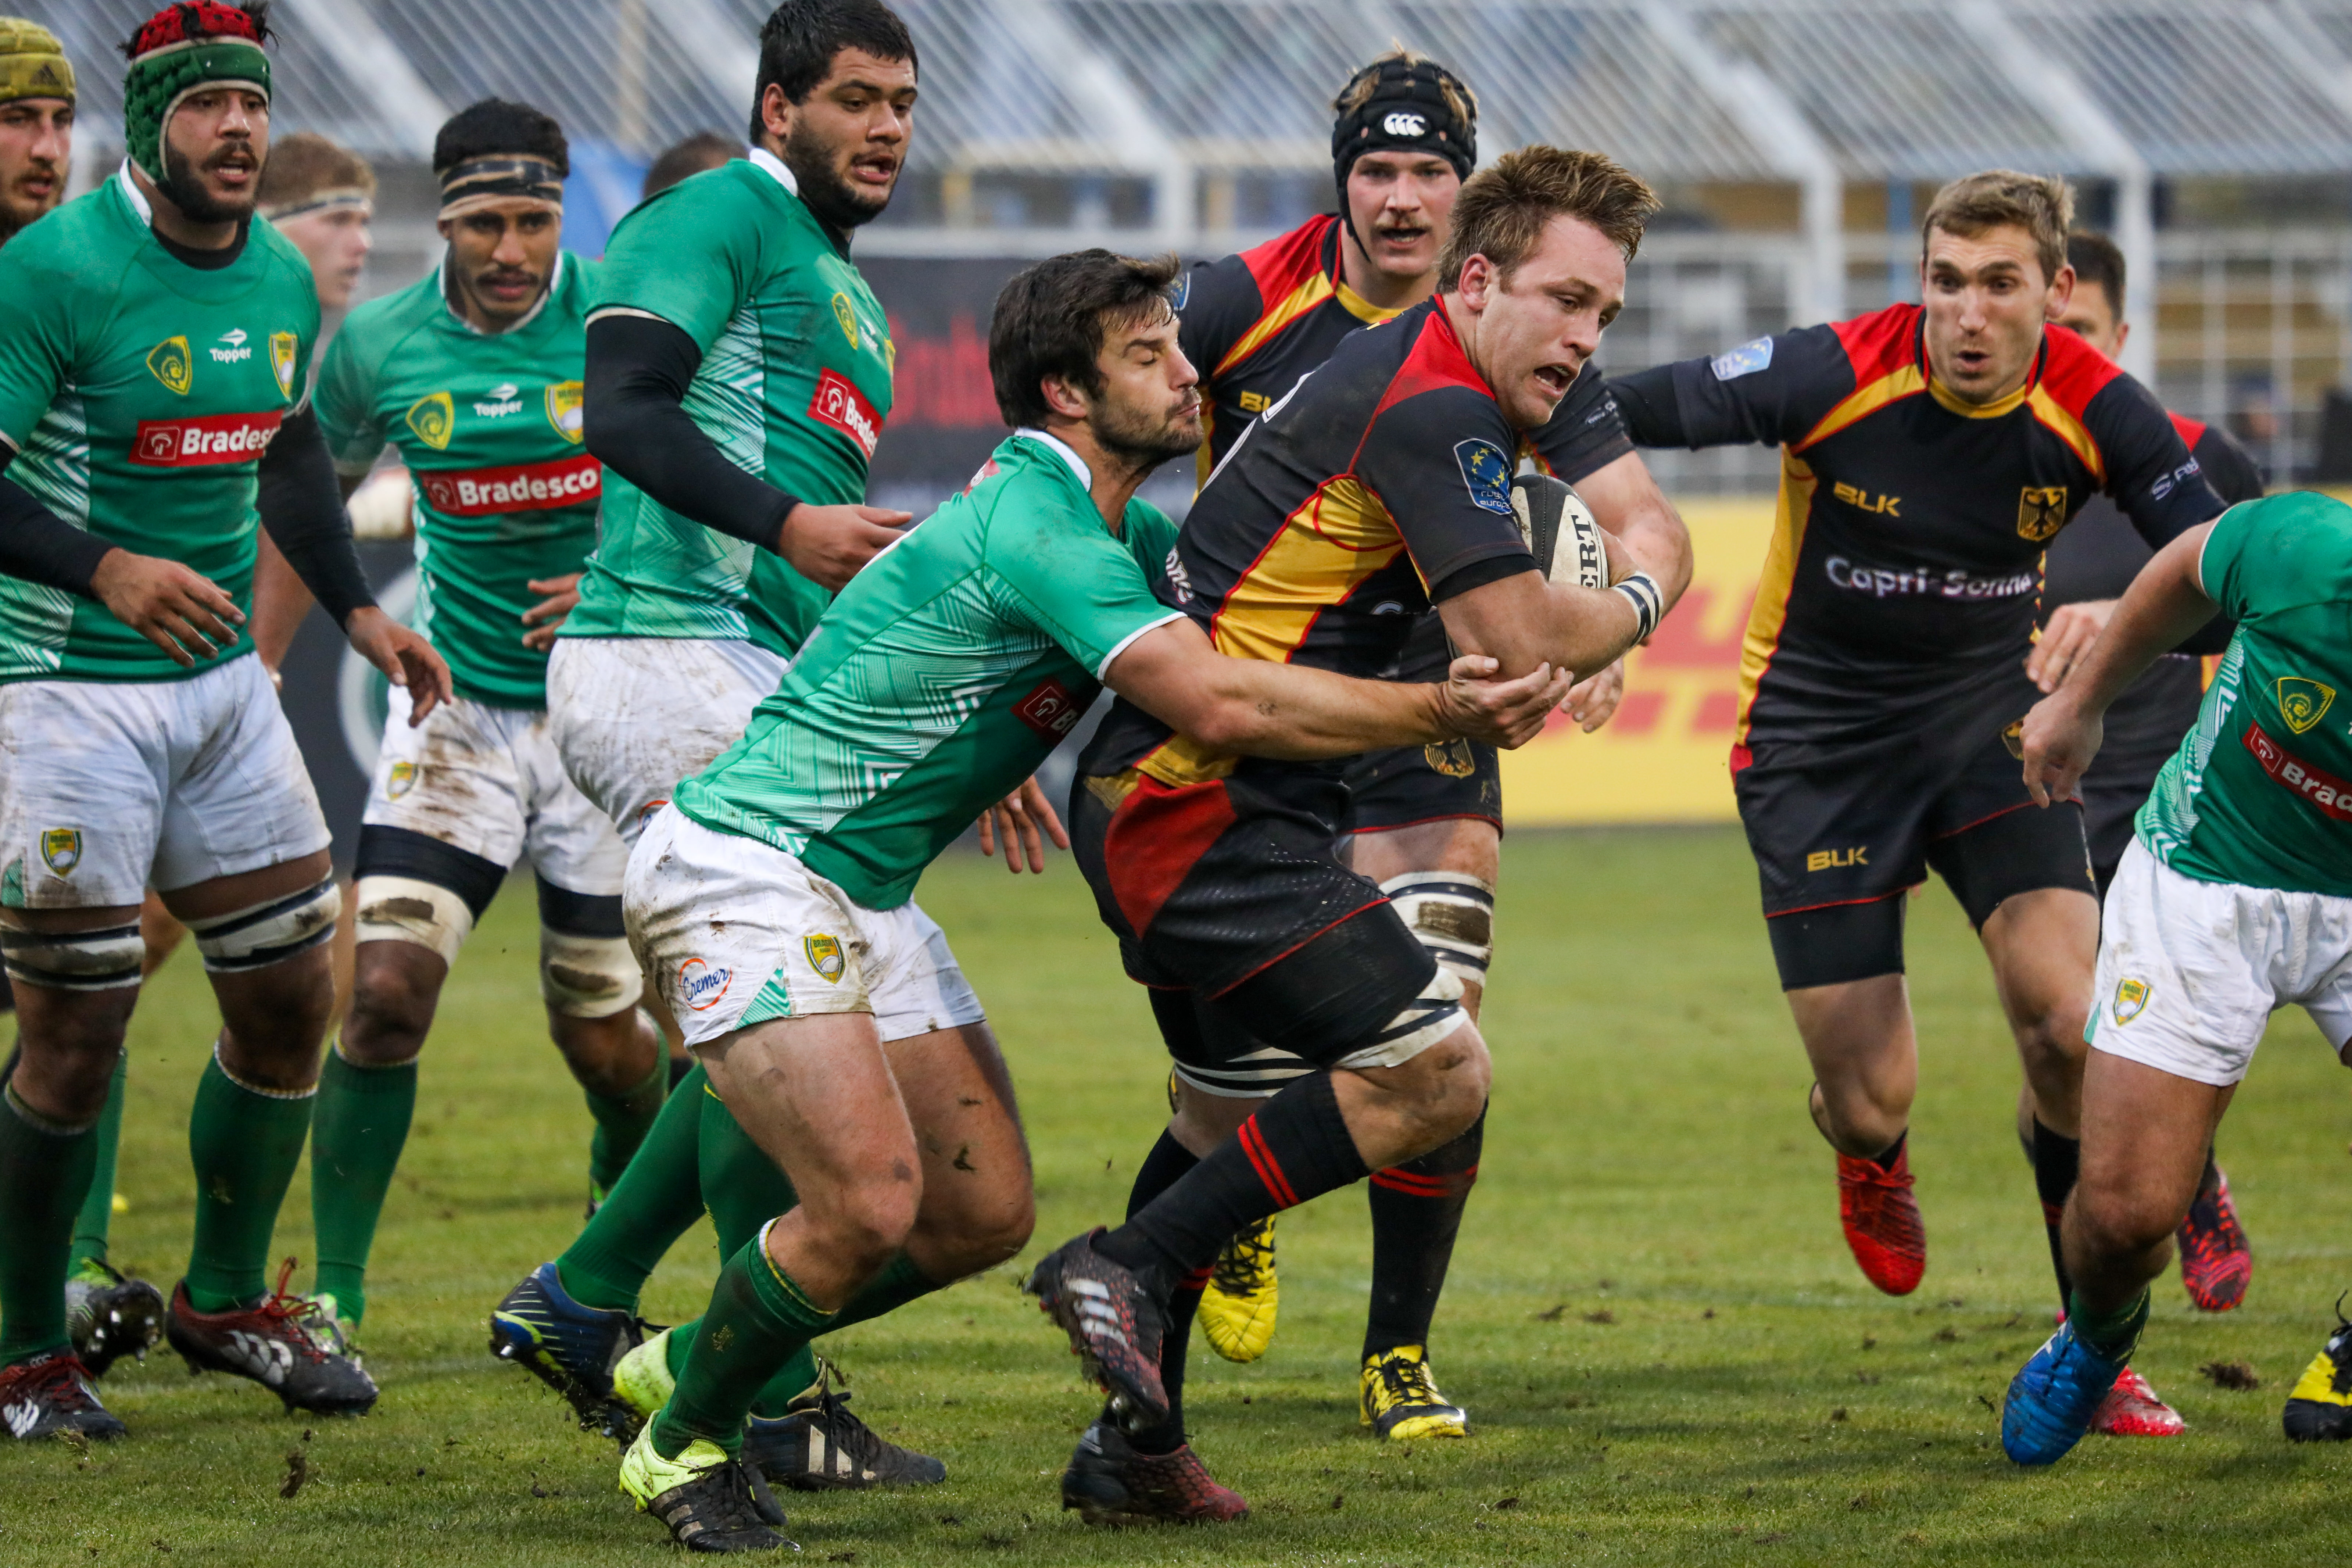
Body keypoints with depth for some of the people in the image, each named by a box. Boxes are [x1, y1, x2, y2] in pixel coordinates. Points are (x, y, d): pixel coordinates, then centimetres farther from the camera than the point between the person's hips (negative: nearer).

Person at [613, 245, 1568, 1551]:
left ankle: (703, 1366, 23)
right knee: (870, 1204, -21)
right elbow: (1220, 704, -31)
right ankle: (681, 1447, 1)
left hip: (862, 897, 10)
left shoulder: (1114, 531, 10)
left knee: (983, 1213, 6)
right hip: (742, 873, -10)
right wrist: (1442, 713, -25)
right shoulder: (1036, 532, -23)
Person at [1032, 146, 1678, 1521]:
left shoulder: (1401, 374, 16)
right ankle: (1134, 1267, -12)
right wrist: (1640, 602, 0)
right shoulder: (1434, 411, -16)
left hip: (1151, 795, 11)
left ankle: (1130, 1445, 28)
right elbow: (1523, 645, -20)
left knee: (1236, 1109, 24)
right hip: (1207, 804, -11)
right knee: (1437, 1074, -15)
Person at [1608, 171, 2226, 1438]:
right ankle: (1870, 1161, 39)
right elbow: (1648, 409, -15)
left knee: (2075, 1031, -17)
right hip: (1817, 747, -2)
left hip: (1988, 726, 2)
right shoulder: (1839, 376, -21)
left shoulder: (2095, 411, -14)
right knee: (1869, 1098, -4)